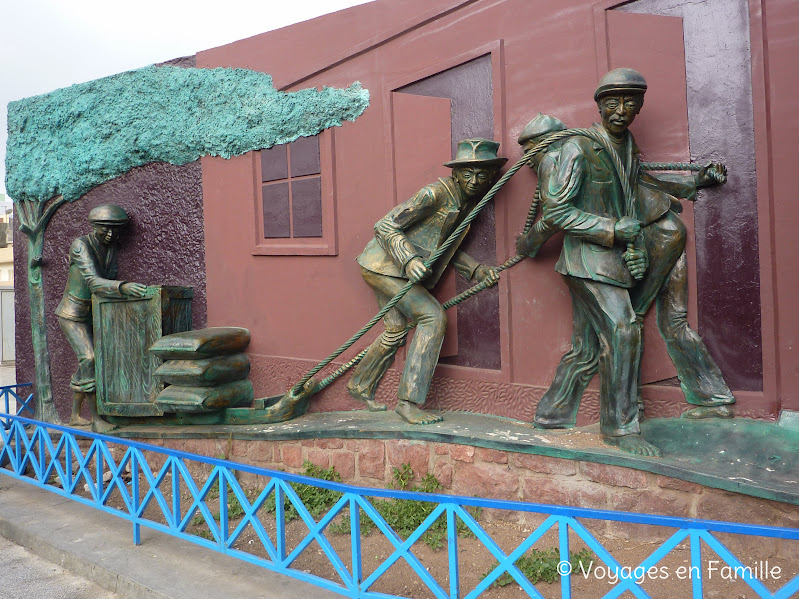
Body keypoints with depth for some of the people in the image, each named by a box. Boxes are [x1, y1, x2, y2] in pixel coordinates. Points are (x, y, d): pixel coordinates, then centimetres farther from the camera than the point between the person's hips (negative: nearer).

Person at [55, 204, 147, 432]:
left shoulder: (111, 248, -1)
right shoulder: (80, 245, -23)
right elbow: (94, 283, -36)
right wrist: (123, 287, -50)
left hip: (91, 314, 8)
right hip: (72, 314, -8)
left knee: (85, 366, 11)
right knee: (88, 358, -20)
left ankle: (75, 415, 25)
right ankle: (96, 418, -16)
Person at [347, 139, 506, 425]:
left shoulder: (469, 201, 5)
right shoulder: (434, 194, -23)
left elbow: (447, 248, 14)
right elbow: (385, 226, -22)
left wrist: (477, 270, 0)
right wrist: (409, 260, -36)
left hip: (394, 269, 9)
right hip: (383, 264, -9)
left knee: (397, 330, 16)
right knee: (433, 317, -18)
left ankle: (360, 384, 38)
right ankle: (409, 401, -14)